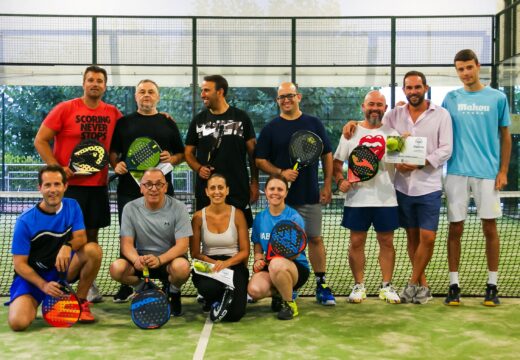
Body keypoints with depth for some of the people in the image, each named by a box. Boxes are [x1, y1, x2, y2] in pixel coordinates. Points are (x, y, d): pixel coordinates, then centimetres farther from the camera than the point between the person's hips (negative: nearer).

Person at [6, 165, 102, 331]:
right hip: (32, 276, -3)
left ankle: (80, 302, -4)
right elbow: (20, 264, -11)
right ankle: (33, 304, 11)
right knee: (18, 322, -28)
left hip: (62, 269, 3)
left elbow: (81, 237, -10)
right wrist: (43, 285, -26)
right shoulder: (25, 221, -14)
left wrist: (68, 246, -34)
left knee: (93, 250, -25)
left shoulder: (72, 206, -4)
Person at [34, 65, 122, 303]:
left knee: (91, 235, 10)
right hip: (69, 184, -3)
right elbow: (40, 141, -4)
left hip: (98, 184, 4)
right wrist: (58, 168, -14)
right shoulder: (65, 109, -4)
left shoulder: (113, 113, 5)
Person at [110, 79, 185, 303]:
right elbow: (113, 151, 13)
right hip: (129, 189, 1)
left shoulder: (168, 123, 13)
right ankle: (127, 286, 15)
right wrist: (115, 165, -6)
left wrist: (172, 159, -7)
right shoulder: (124, 122, 13)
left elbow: (182, 154, 14)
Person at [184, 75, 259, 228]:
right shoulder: (198, 120, 10)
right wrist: (198, 168, -7)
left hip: (238, 189, -2)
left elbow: (252, 152, 5)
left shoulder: (241, 117, 4)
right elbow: (188, 152, 13)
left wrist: (254, 183, 1)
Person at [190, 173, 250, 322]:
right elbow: (195, 253, 0)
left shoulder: (237, 214, -2)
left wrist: (226, 263, -19)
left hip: (233, 264, 0)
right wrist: (214, 263, -19)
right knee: (208, 288, -38)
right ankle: (214, 301, 1)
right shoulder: (198, 217, 1)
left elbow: (245, 251, -1)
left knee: (234, 314, -22)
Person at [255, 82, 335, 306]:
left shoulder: (314, 124, 7)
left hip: (311, 195, 1)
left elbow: (327, 155, 10)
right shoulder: (270, 128, 3)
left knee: (315, 238, 4)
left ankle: (321, 285, 13)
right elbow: (260, 160, 1)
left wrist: (327, 185, 3)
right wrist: (280, 172, -15)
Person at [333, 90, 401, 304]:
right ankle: (359, 285, 16)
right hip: (357, 199, -1)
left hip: (386, 198, 1)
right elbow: (337, 162, 7)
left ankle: (386, 286, 17)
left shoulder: (392, 134, 8)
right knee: (356, 242, 3)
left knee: (386, 242, 5)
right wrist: (340, 180, -10)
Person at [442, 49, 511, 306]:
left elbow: (505, 137, 7)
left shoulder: (497, 98, 5)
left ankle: (492, 285, 14)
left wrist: (503, 171, 0)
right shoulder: (451, 99, 8)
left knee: (489, 228, 3)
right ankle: (454, 285, 11)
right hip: (457, 172, 1)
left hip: (487, 172, -1)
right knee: (455, 229, 2)